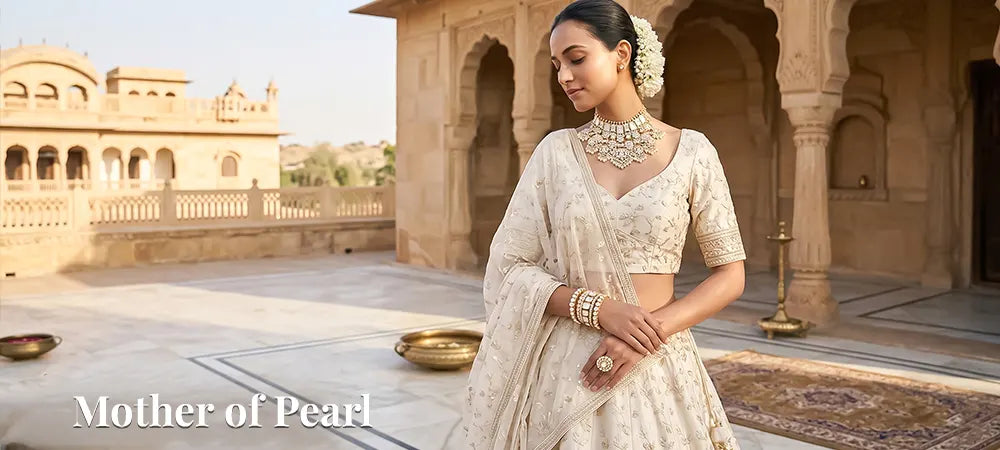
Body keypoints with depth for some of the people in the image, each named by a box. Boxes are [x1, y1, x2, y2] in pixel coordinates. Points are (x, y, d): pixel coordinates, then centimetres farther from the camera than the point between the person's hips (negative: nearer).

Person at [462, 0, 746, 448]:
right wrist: (599, 309, -16)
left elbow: (731, 274, 1)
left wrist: (651, 330, -14)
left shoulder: (690, 150, -2)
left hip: (656, 367, 0)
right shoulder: (555, 151, 0)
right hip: (567, 368, 1)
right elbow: (509, 268, -1)